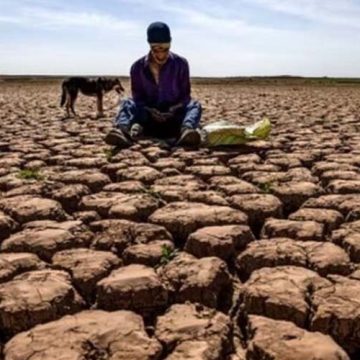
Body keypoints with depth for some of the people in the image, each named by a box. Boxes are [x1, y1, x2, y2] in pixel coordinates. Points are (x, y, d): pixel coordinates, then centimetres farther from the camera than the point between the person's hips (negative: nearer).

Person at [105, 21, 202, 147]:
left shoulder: (181, 64, -2)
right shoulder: (138, 67, -2)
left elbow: (185, 95, -1)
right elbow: (138, 98, -2)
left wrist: (173, 111, -21)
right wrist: (151, 111, -22)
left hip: (174, 119, 0)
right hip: (148, 118, 1)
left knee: (194, 105, -27)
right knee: (127, 104, -23)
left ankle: (186, 130, -59)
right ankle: (124, 130, -56)